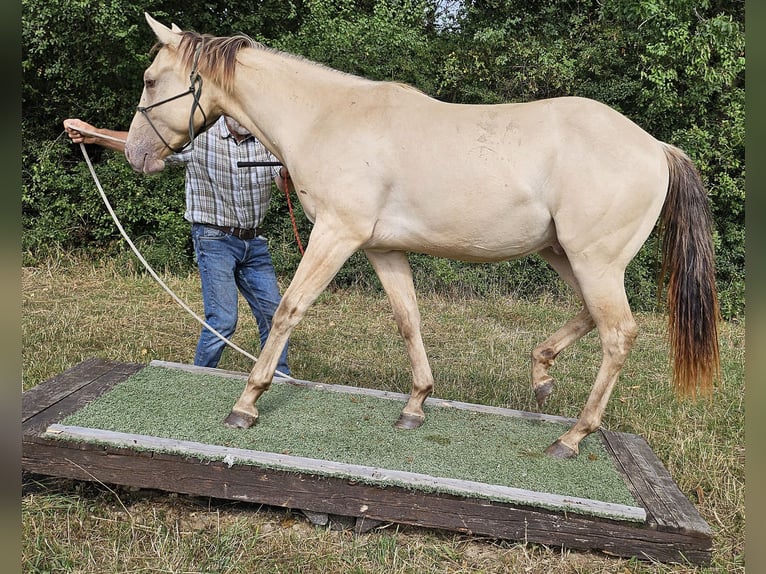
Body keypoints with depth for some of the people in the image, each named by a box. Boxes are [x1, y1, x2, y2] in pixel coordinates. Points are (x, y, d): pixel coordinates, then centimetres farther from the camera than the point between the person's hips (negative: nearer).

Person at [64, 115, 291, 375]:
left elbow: (284, 183, -11)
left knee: (273, 313, 8)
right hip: (216, 239, -4)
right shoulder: (198, 136, -8)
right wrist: (94, 134, -27)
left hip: (254, 242, 5)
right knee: (223, 320, -13)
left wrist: (287, 172, -36)